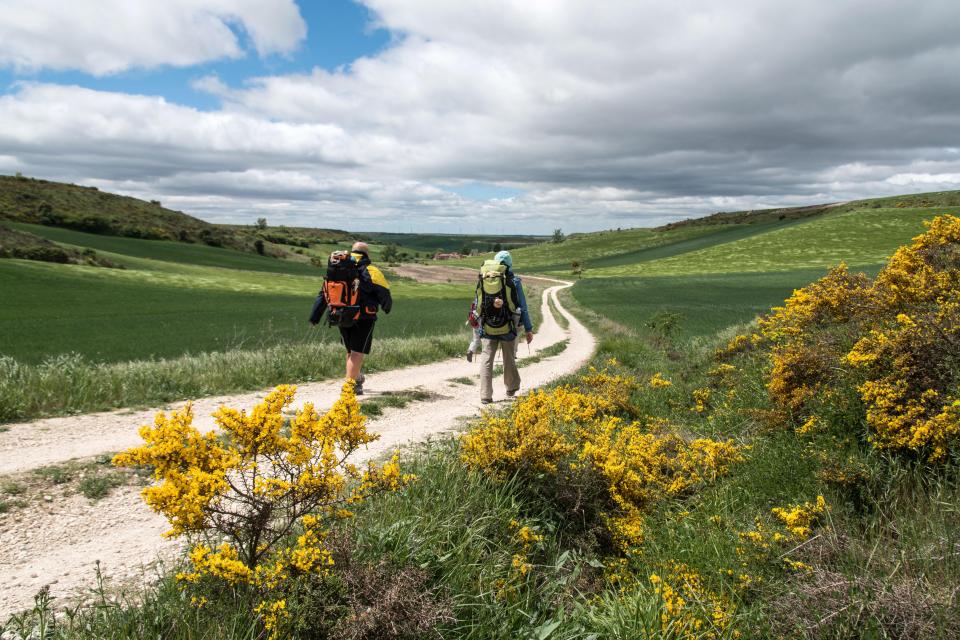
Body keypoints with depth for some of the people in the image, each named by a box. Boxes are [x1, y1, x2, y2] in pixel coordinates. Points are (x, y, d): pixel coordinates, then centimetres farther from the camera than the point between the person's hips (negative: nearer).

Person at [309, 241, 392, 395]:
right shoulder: (371, 272, -4)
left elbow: (324, 295, 8)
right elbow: (385, 295, -5)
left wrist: (314, 317, 11)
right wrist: (387, 308, 18)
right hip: (364, 319, -5)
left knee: (351, 351, 21)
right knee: (357, 353, -1)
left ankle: (357, 379, 34)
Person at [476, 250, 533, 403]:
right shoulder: (514, 282, -5)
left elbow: (478, 305, 1)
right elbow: (522, 307, -2)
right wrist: (528, 329, 2)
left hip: (488, 328, 1)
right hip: (507, 328, -1)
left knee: (486, 360, 6)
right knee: (509, 360, 17)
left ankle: (485, 396, 0)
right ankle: (511, 389, 37)